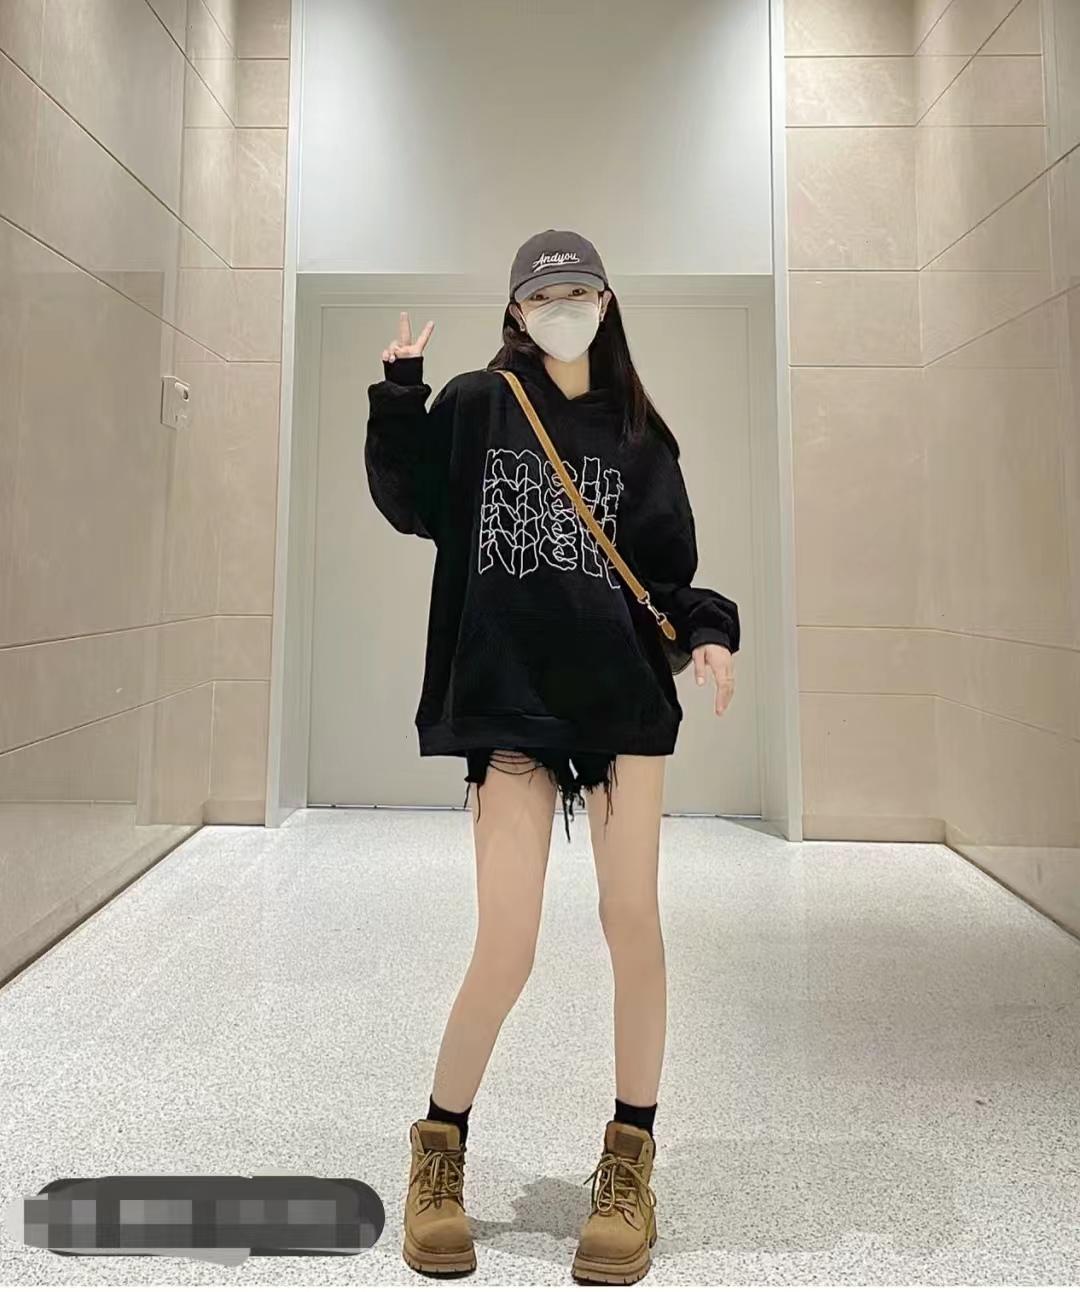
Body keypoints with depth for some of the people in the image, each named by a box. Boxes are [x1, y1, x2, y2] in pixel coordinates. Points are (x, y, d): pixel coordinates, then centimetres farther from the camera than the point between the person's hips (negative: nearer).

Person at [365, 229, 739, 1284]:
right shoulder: (475, 406, 8)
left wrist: (707, 630, -6)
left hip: (624, 693, 3)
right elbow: (412, 506, 2)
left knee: (633, 921, 0)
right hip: (509, 694, -2)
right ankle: (440, 1149, 21)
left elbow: (668, 569, 11)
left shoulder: (638, 433, 13)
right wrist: (399, 397, -6)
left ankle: (630, 1160, 22)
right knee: (505, 952, -7)